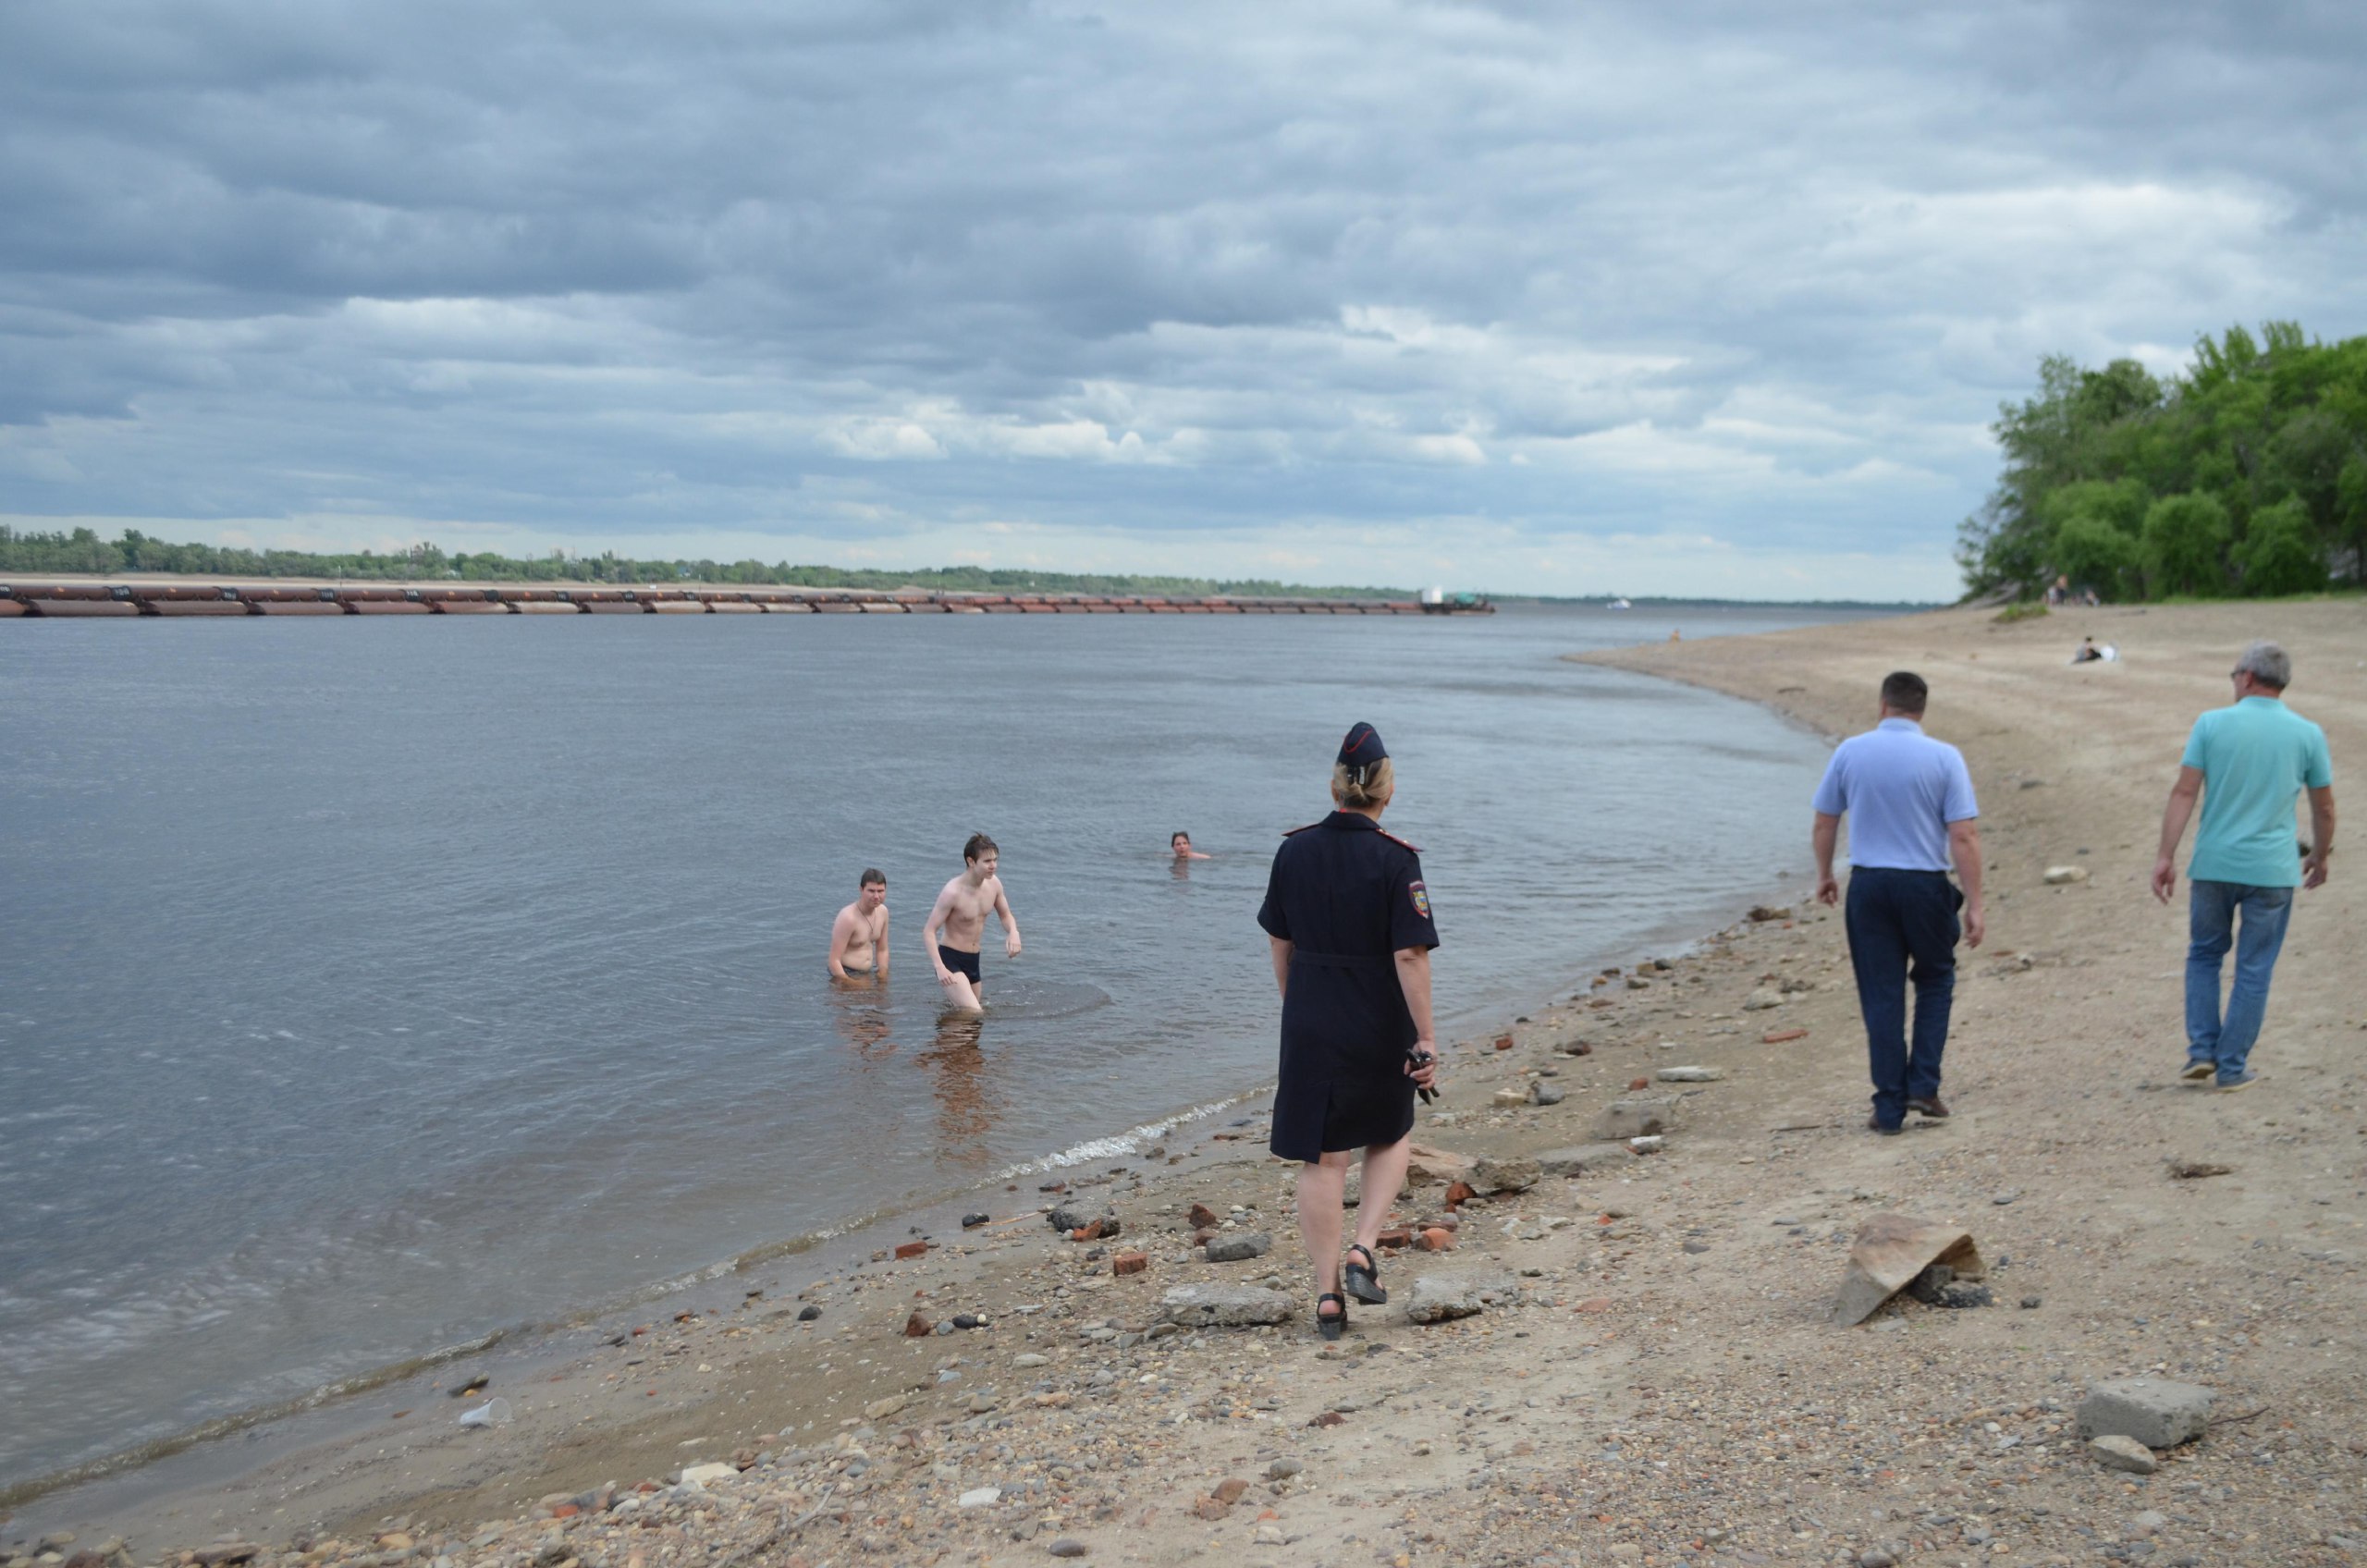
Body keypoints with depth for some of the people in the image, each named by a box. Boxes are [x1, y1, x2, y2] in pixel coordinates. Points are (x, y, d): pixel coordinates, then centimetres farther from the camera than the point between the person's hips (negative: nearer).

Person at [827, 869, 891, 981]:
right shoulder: (848, 917, -22)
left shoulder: (883, 911, 0)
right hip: (846, 975, -6)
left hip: (868, 974, 7)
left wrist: (883, 979, 6)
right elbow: (834, 961, -22)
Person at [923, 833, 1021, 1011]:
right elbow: (929, 931, -20)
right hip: (950, 959, -7)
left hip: (973, 960, 7)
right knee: (974, 1014, -21)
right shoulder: (953, 892, -23)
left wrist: (1013, 932, -10)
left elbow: (1005, 915, 14)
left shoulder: (994, 884, -3)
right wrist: (939, 968, -32)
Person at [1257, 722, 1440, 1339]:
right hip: (1380, 1027, -2)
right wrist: (1425, 1039, -11)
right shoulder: (1396, 859, -13)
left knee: (1321, 1158, 9)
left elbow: (1280, 943, 7)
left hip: (1309, 1025, 3)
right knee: (1390, 1137, 21)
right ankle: (1364, 1250, 6)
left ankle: (1326, 1293, 10)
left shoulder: (1294, 850, -1)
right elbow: (1409, 956, -16)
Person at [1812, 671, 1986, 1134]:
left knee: (1881, 996, 7)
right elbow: (1964, 837, -11)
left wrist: (1824, 875, 22)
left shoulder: (1849, 752, -1)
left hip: (1868, 885, 1)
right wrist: (1974, 905, -7)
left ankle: (1891, 1106, 7)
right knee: (1935, 980, 20)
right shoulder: (1944, 757, -7)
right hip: (1926, 886, -1)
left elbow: (1824, 823, 6)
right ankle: (1923, 1086, 10)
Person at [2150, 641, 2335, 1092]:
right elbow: (2324, 808, 7)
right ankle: (2232, 1066, 11)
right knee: (2253, 971, 8)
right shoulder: (2307, 734, 0)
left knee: (2204, 956, 18)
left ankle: (2202, 1051, 11)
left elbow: (2183, 792, -8)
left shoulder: (2212, 724, -3)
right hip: (2272, 869, 0)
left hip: (2213, 865, 0)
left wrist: (2165, 856, -6)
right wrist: (2319, 857, 23)